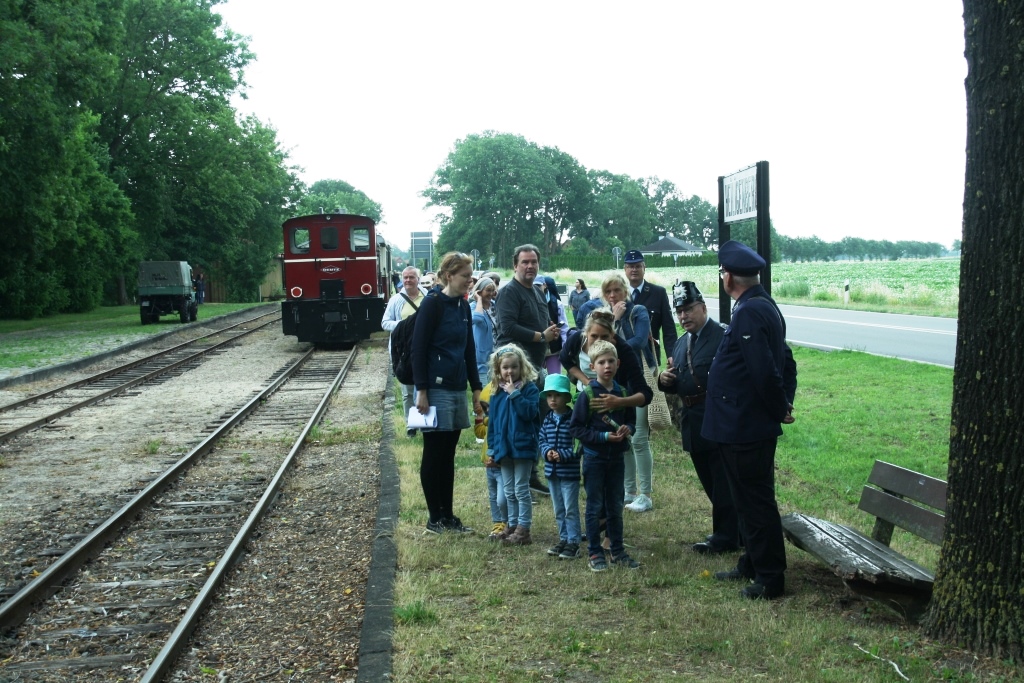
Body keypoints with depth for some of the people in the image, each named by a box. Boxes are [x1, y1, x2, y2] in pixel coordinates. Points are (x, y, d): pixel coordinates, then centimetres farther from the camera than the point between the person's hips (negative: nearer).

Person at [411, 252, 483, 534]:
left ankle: (448, 515, 20)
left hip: (458, 389, 7)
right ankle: (435, 518, 12)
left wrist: (476, 389, 14)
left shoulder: (463, 306, 11)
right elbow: (418, 348, -13)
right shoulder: (432, 303, -11)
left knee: (448, 455, 12)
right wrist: (421, 391, -16)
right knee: (434, 455, 3)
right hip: (436, 389, -7)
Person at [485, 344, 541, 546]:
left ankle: (523, 529, 4)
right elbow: (493, 421, 11)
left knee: (521, 490, -1)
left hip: (523, 446, -6)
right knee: (509, 491, 14)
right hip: (503, 447, 6)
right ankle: (513, 525, 24)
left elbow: (529, 412, -22)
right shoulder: (496, 392, 7)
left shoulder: (529, 388, -8)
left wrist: (514, 393, -22)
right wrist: (491, 447, 9)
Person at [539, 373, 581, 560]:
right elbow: (542, 440, 10)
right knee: (558, 509, 15)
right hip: (552, 471, 6)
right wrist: (546, 451, -11)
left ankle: (573, 543, 6)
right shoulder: (547, 419, 6)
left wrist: (563, 455, -22)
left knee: (571, 509, -1)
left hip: (570, 472, -6)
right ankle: (563, 539, 25)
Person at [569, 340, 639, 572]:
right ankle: (595, 553, 13)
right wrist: (604, 436, -18)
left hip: (616, 457, 4)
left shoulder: (623, 393, 3)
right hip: (594, 457, -4)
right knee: (595, 507, 4)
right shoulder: (587, 395, -11)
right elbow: (575, 428, -11)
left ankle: (618, 551, 22)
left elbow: (631, 420, 15)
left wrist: (627, 429, -9)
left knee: (615, 506, 13)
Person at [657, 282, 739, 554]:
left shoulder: (723, 336, -10)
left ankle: (725, 537, 11)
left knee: (723, 483, 0)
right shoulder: (682, 343, 16)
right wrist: (665, 380, -1)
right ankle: (736, 530, 29)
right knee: (710, 482, 16)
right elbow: (677, 385, 18)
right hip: (693, 423, 9)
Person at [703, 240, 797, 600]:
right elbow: (786, 364, 17)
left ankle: (770, 579, 11)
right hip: (745, 425, 10)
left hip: (745, 429, -10)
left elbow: (765, 372, -26)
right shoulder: (763, 306, 12)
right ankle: (751, 565, 34)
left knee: (756, 502, 0)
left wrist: (779, 409, -12)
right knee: (749, 499, 20)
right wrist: (785, 402, 11)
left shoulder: (749, 313, -21)